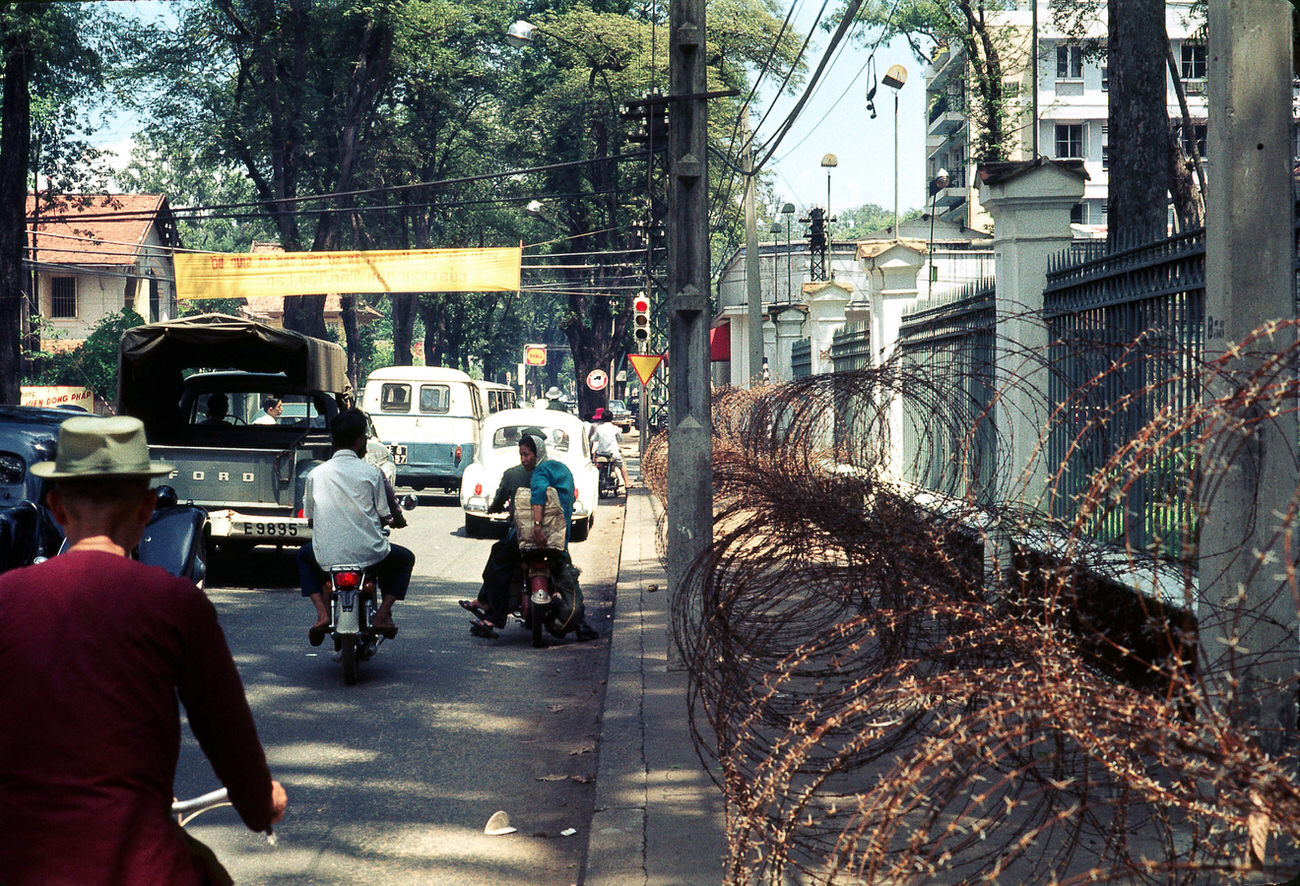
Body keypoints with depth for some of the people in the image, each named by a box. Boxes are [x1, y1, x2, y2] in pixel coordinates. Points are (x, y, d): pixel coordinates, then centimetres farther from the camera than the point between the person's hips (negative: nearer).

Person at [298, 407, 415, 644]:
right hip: (368, 554, -1)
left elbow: (310, 519, 11)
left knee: (304, 555, 35)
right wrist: (395, 519, 26)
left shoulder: (315, 474, 3)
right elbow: (383, 516, 2)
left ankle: (322, 613, 13)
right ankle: (383, 613, 9)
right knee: (404, 558, 29)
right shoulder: (371, 473, -4)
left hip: (327, 557, 1)